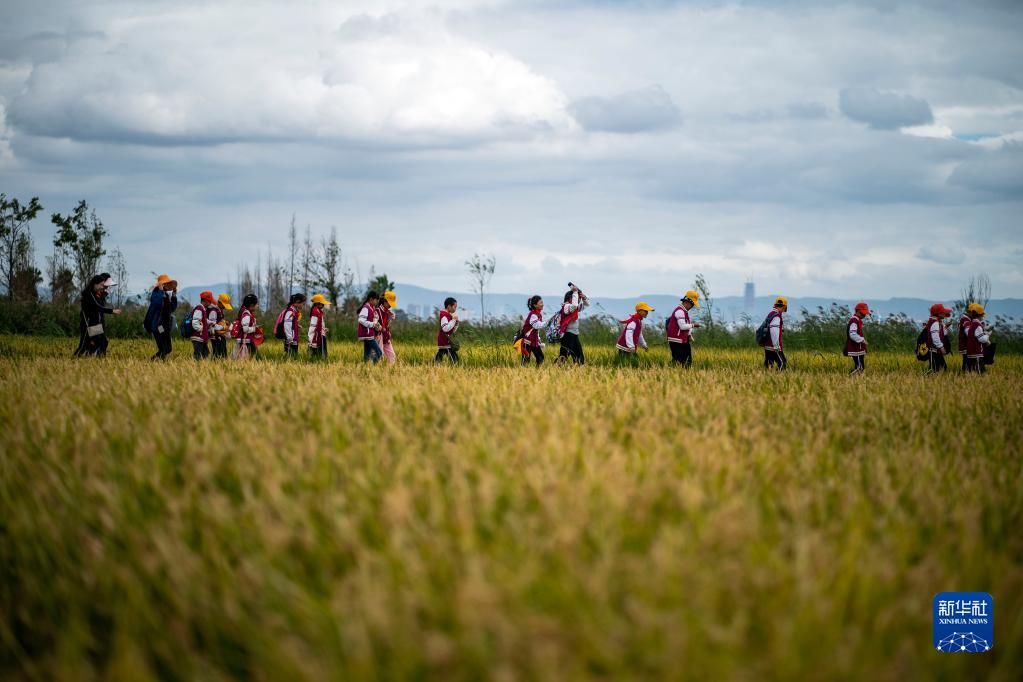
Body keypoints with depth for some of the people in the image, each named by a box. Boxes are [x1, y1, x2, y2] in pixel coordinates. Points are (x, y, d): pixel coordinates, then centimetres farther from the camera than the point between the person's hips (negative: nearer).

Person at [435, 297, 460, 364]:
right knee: (454, 360, -14)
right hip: (446, 343, -10)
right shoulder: (444, 315, -12)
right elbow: (445, 328, -26)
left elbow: (453, 331, 22)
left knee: (437, 360, 8)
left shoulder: (448, 315, 18)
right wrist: (453, 320, -17)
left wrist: (456, 322, 6)